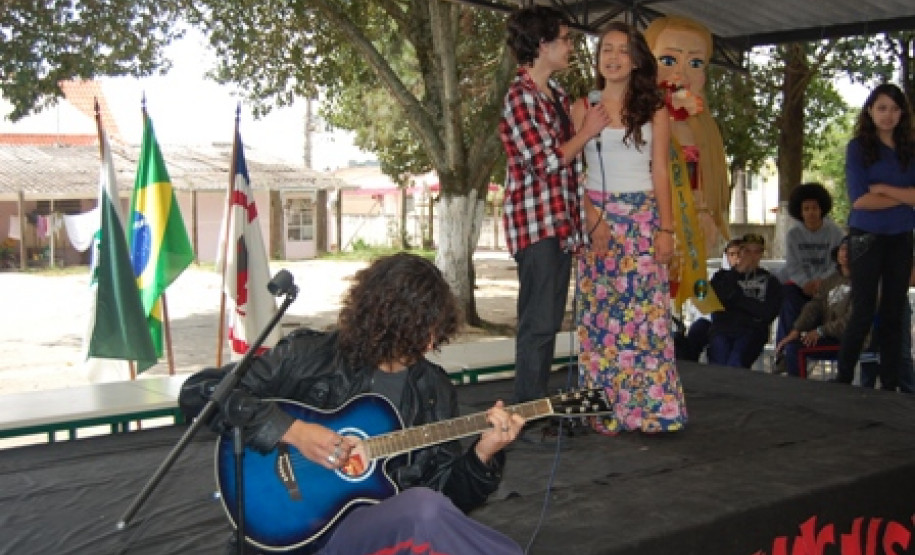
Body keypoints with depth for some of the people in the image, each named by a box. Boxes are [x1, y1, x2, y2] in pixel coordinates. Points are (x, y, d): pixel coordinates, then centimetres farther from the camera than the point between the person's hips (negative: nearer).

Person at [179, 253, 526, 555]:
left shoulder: (435, 388, 8)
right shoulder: (309, 356, -5)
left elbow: (447, 492, 9)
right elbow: (199, 392, -10)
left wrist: (484, 452, -10)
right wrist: (292, 431, -18)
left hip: (391, 523, 4)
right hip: (307, 527, -4)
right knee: (426, 509, -33)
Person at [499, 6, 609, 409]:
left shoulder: (557, 95, 16)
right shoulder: (519, 97, -11)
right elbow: (547, 161, -17)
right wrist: (586, 131, -4)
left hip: (561, 222, 9)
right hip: (535, 222, -9)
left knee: (548, 322, 12)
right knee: (539, 323, -6)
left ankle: (538, 408, 20)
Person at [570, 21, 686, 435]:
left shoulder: (653, 110, 7)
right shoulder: (583, 108, 6)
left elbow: (660, 173, 4)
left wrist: (666, 229, -5)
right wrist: (594, 220, -10)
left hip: (643, 219, 0)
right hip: (597, 218, 0)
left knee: (645, 311, -3)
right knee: (600, 315, 0)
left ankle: (648, 408, 3)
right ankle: (605, 411, 5)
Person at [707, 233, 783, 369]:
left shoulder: (770, 281, 19)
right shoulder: (722, 276, 23)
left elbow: (768, 313, 3)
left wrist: (736, 297, 5)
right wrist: (737, 273, 4)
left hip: (751, 332, -1)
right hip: (721, 329, 1)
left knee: (734, 364, -32)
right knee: (719, 363, -30)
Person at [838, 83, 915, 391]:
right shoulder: (858, 147, -2)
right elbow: (860, 199, -11)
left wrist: (882, 188, -14)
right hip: (867, 237, -4)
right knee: (863, 313, -3)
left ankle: (890, 386, 13)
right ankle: (843, 380, 8)